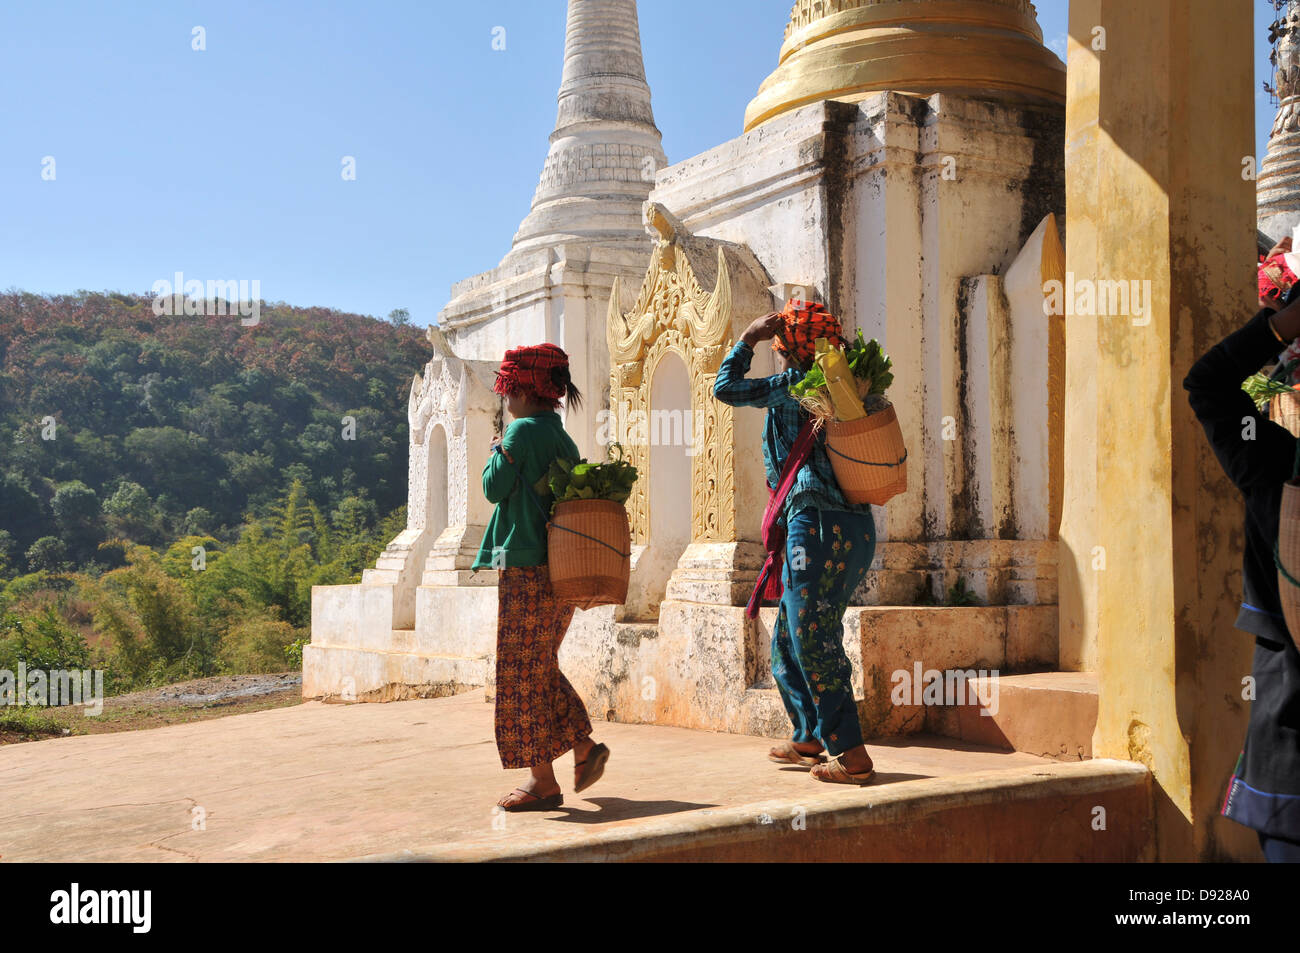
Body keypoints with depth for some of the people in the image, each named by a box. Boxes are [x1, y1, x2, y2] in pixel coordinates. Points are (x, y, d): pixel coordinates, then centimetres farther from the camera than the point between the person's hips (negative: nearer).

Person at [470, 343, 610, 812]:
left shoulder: (523, 430, -11)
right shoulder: (563, 438, 14)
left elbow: (495, 488, -6)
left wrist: (497, 452, 8)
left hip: (528, 567, -8)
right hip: (560, 570, 9)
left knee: (521, 673, -1)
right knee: (542, 667, 19)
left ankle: (542, 782, 3)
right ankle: (585, 748, 16)